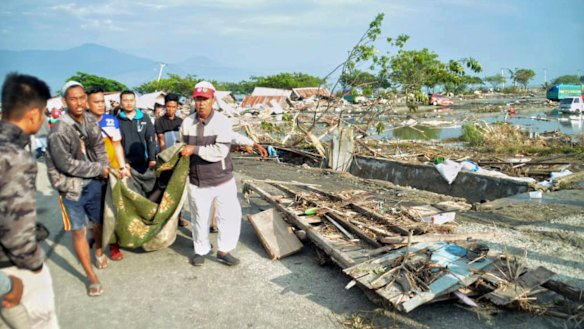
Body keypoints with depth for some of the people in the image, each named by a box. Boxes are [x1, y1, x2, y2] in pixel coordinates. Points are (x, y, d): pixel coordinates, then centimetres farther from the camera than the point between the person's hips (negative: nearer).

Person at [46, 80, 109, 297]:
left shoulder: (91, 121, -2)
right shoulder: (59, 131, -20)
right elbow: (67, 164, -19)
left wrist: (106, 169, -6)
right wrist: (99, 169, -13)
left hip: (94, 182, 5)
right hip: (72, 187, -5)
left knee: (101, 222, 18)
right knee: (79, 231, 4)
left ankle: (98, 249, 49)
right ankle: (91, 276, 17)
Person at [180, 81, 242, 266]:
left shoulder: (222, 121, -12)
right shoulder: (187, 123, 0)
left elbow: (220, 151, -23)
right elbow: (182, 148, 15)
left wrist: (195, 149, -19)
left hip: (222, 180, -2)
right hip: (197, 182, 2)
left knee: (230, 215, 1)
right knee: (200, 218, 13)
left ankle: (224, 250, 21)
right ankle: (201, 250, 35)